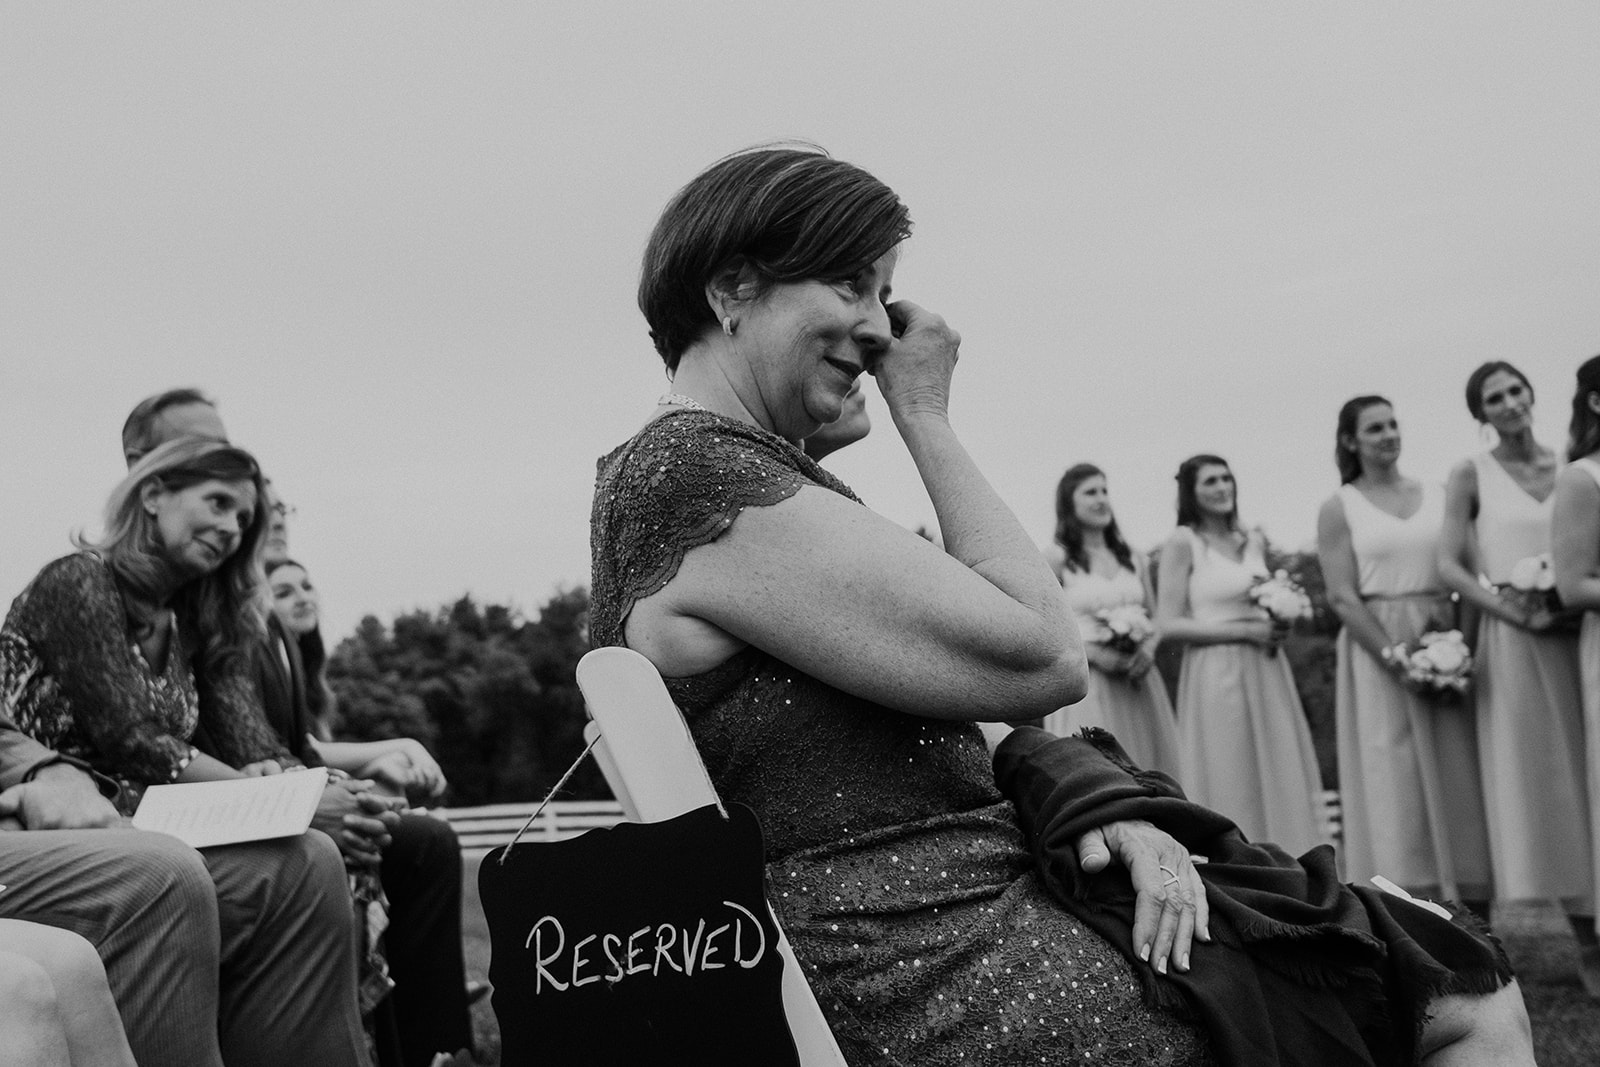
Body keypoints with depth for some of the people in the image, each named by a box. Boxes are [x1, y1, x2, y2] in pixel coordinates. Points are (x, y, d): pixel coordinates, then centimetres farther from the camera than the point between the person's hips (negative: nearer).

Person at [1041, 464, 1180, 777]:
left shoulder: (1133, 560, 15)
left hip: (1137, 686, 5)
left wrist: (1148, 649, -3)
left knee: (1146, 769, 3)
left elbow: (1154, 617, 19)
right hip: (1084, 686, -5)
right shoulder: (1057, 559, -2)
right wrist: (1094, 653, -16)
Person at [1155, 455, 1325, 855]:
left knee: (1278, 775, 6)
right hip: (1216, 675, -6)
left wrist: (1277, 626, 2)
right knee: (1230, 782, -2)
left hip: (1266, 673, 6)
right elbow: (1168, 625, -11)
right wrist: (1246, 630, -14)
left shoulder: (1254, 540, 13)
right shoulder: (1182, 543, -5)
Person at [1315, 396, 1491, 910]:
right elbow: (1341, 596, -6)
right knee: (1395, 782, -2)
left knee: (1457, 777, 2)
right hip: (1377, 652, -3)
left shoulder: (1438, 495, 11)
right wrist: (1395, 654, -16)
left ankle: (1472, 916, 8)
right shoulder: (1338, 508, 2)